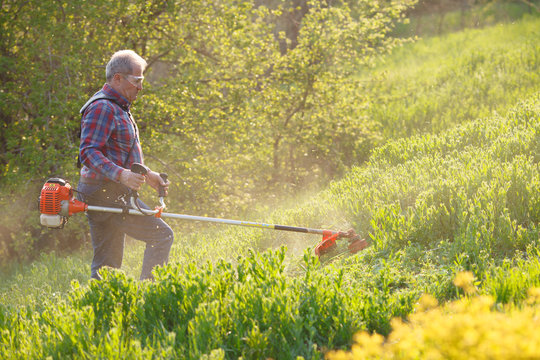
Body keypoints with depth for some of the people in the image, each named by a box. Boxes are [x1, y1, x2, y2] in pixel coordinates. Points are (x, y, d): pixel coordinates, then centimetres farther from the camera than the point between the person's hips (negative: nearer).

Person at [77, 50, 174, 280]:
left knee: (107, 265, 9)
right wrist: (122, 175, -35)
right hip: (108, 193, -11)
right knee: (161, 235, -10)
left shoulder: (118, 108, 21)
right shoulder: (102, 108, -14)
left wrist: (146, 174, 25)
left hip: (105, 194, 11)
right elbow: (88, 153, -24)